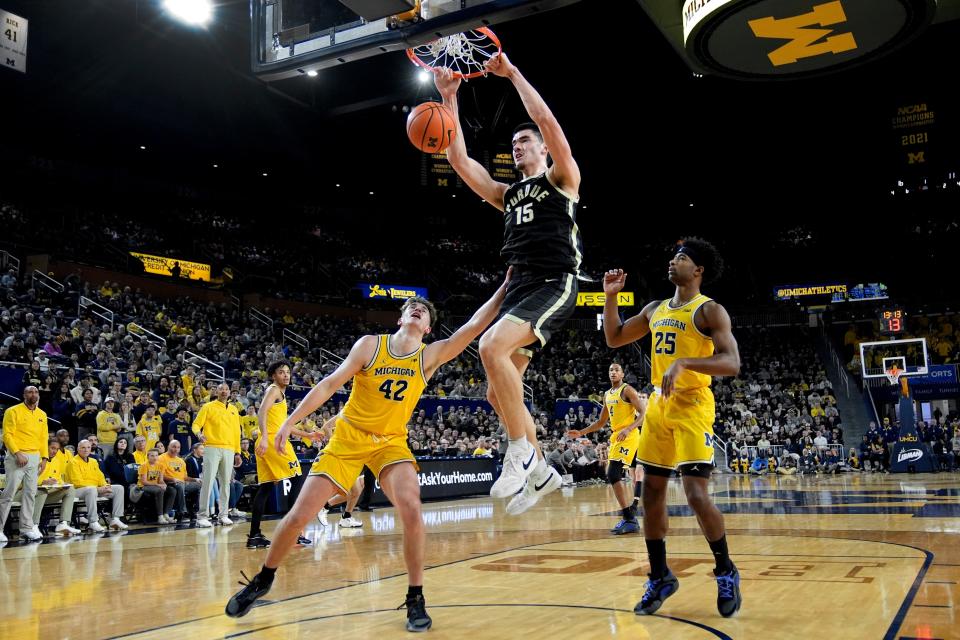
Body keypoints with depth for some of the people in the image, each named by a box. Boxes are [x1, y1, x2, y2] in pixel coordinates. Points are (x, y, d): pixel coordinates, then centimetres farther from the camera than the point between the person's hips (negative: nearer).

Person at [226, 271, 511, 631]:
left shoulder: (431, 356, -6)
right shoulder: (370, 345, -8)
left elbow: (473, 327, -16)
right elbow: (330, 384, -7)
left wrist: (504, 288, -21)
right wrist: (291, 421, -10)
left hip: (391, 442, 0)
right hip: (348, 437, 0)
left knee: (411, 511, -24)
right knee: (298, 516, -3)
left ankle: (415, 599, -5)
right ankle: (264, 579, 24)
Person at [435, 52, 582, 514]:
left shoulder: (562, 178, 8)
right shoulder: (506, 194, 24)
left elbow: (547, 122, -8)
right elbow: (458, 159, 16)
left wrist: (512, 73, -3)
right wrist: (449, 100, 12)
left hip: (555, 286, -8)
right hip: (520, 287, 8)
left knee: (492, 346, -31)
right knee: (498, 393, 3)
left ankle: (522, 451, -18)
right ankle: (540, 472, 19)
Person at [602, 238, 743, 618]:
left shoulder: (709, 311, -8)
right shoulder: (655, 310, 14)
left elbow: (732, 363, -19)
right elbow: (614, 338, 19)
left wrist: (684, 363, -31)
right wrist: (610, 297, 8)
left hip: (692, 407, -7)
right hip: (657, 407, 7)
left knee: (696, 494, -12)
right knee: (651, 493, 8)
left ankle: (726, 572, 10)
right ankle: (659, 578, 21)